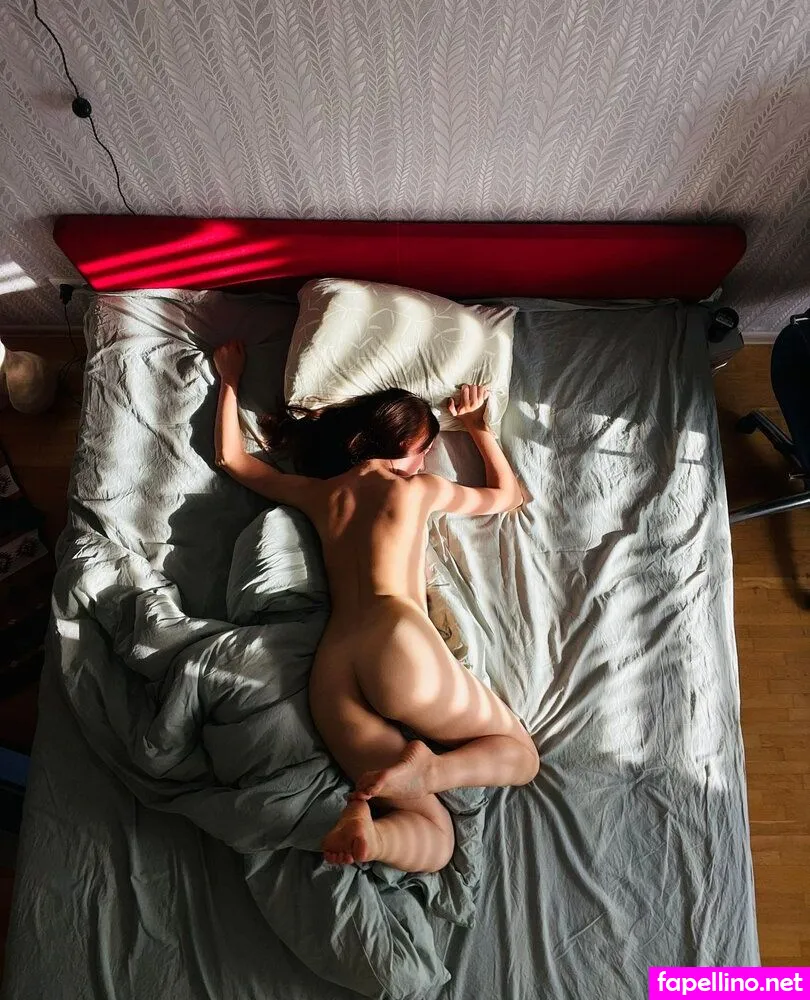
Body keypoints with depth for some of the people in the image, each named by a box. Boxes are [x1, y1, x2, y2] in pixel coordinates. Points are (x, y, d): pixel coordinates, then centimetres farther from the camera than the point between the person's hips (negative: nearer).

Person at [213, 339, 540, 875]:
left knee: (433, 839, 8)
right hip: (399, 642, -4)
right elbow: (510, 495, 32)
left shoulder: (316, 492, 24)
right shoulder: (419, 489, 15)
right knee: (520, 755, 16)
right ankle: (418, 768, -13)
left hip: (329, 674, 5)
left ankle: (365, 820, -27)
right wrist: (479, 426, 41)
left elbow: (231, 457, 39)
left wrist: (230, 382, 50)